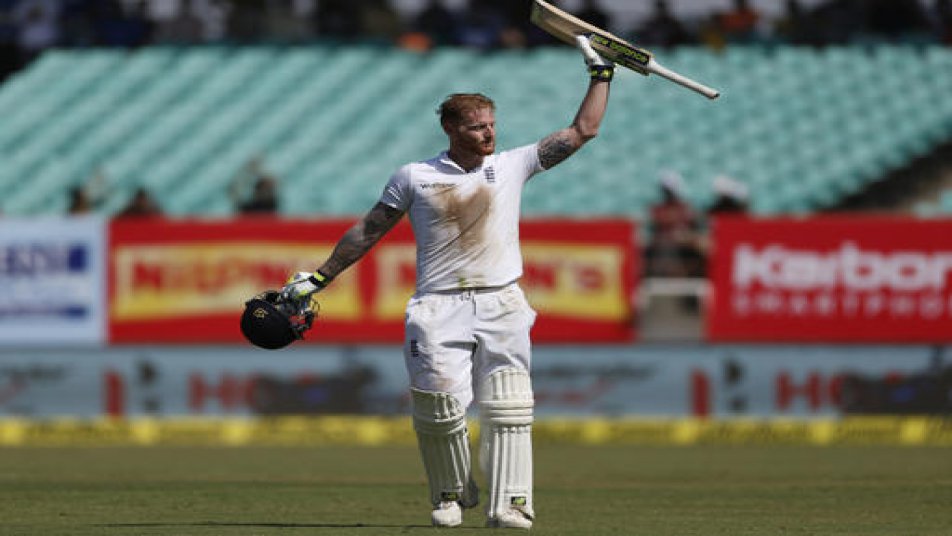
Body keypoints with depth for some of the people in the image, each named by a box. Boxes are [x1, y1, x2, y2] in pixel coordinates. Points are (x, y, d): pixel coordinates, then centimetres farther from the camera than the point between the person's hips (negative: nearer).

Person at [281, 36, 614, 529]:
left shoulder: (513, 166, 9)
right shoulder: (414, 177, 5)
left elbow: (583, 131, 10)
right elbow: (370, 230, 12)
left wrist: (600, 72, 7)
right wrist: (319, 278, 11)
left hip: (502, 306, 1)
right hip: (439, 310, -1)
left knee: (507, 409, -7)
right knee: (440, 407, -8)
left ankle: (509, 504, -8)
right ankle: (451, 495, 12)